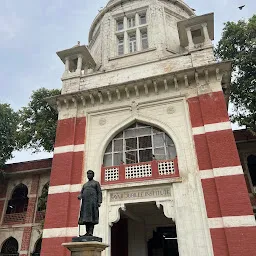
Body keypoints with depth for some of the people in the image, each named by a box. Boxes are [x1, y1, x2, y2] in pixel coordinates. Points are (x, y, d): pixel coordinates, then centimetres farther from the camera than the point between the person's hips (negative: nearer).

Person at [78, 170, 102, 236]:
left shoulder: (96, 183, 13)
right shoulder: (85, 185, 27)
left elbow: (99, 193, 3)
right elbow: (81, 193, 17)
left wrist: (99, 202, -11)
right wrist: (79, 196, -8)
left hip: (93, 201, -5)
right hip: (85, 201, 5)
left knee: (91, 216, -14)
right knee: (86, 216, -2)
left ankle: (91, 232, -18)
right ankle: (87, 232, -2)